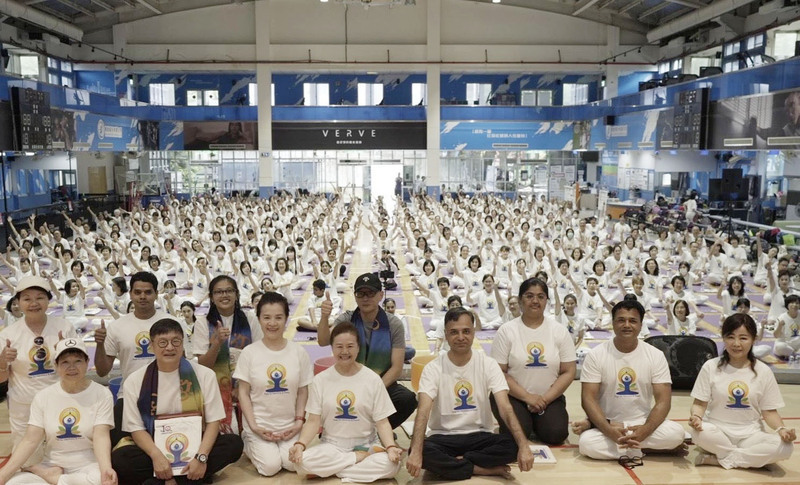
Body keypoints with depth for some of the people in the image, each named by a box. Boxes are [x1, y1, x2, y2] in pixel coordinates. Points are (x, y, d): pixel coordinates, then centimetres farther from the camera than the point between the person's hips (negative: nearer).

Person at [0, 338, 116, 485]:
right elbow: (30, 440, -3)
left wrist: (106, 469, -35)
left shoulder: (102, 394, -6)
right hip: (51, 466, 1)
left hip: (88, 465, -1)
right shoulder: (42, 396, 2)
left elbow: (101, 436, -15)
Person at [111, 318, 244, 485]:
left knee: (234, 443, -26)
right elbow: (136, 428, -4)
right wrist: (157, 456, -24)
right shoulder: (134, 381, -1)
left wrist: (201, 457, -22)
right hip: (154, 448, -1)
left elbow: (213, 421, -5)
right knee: (118, 459, -30)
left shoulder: (204, 375, -2)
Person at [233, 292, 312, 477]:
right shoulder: (249, 352, -8)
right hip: (260, 425, -1)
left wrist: (299, 422, -6)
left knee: (293, 463, -16)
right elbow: (243, 392, -4)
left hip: (290, 424, 2)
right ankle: (248, 442, 16)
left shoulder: (299, 352, -3)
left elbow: (303, 391, 3)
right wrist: (253, 426, -11)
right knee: (270, 466, -15)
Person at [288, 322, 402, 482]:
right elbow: (313, 421, -1)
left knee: (391, 465, -32)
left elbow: (382, 421, -4)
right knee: (303, 460, -31)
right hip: (331, 445, 1)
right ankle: (362, 457, -12)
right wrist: (300, 444, -20)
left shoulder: (372, 379, -3)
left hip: (366, 443, -1)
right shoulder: (320, 380, -1)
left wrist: (391, 447, -22)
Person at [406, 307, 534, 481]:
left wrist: (524, 446, -31)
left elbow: (505, 408, -15)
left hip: (479, 436, 1)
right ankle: (487, 469, -18)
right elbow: (423, 411, -22)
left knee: (512, 445, -28)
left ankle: (453, 462, -13)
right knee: (419, 451, -33)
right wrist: (416, 452, -39)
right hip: (443, 437, -1)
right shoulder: (433, 368, -9)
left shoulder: (488, 364, -5)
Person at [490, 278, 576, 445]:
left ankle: (536, 420, 11)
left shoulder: (560, 331, 1)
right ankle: (526, 420, 9)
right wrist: (527, 397, -15)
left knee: (556, 434, -22)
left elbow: (568, 372, -1)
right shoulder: (506, 331, -4)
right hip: (514, 396, -2)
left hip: (550, 397, 2)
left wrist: (545, 399, -12)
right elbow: (499, 372, -7)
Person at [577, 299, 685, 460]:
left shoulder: (656, 356, -2)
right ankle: (651, 448, -12)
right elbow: (589, 398, -11)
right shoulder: (596, 355, -6)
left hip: (642, 423, 0)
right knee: (587, 443, -32)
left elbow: (663, 401, -7)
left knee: (676, 433, -28)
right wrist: (609, 430, -27)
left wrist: (644, 430, -26)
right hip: (608, 424, 0)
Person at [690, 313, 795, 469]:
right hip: (718, 430, -1)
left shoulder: (763, 371, 1)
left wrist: (782, 429, -17)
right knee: (700, 432, -35)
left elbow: (769, 411, 3)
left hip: (750, 434, 2)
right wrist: (696, 417, -24)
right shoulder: (711, 367, -1)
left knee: (784, 447, -28)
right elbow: (700, 403, -1)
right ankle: (753, 458, -12)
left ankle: (718, 458, -19)